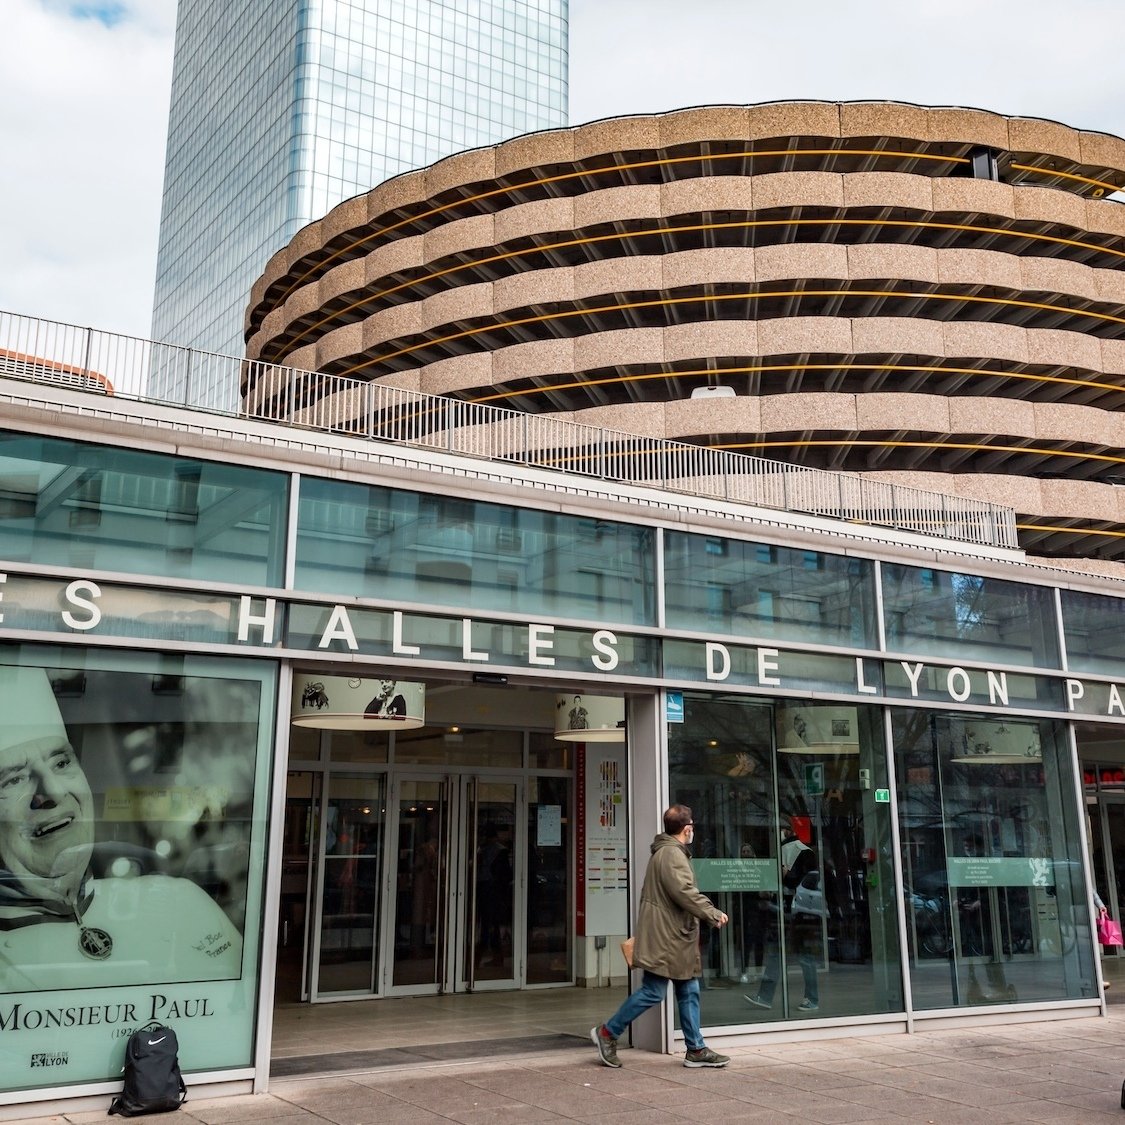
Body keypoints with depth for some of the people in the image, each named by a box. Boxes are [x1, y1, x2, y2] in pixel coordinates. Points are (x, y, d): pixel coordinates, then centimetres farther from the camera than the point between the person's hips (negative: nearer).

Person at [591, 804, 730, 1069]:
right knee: (653, 992, -5)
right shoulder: (672, 854, -16)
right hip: (665, 940, -11)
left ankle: (696, 1049, 14)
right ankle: (608, 1032, 6)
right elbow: (685, 893, -24)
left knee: (689, 992, 10)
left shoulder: (663, 852, 18)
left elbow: (648, 892, 23)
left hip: (676, 939, 11)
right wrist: (714, 913, -15)